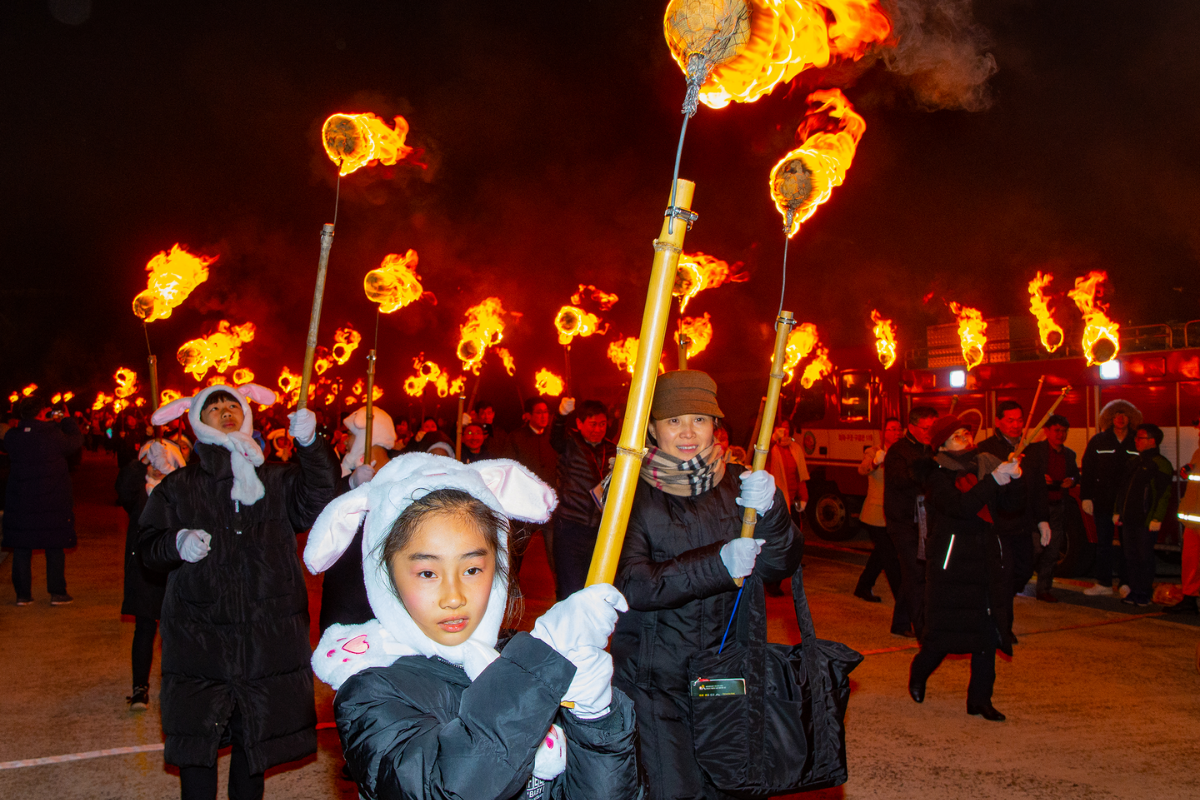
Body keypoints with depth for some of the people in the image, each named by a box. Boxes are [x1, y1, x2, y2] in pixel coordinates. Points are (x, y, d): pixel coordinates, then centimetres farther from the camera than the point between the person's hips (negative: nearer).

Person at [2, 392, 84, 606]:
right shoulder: (53, 434, -15)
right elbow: (77, 441, 0)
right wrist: (65, 420, 13)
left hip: (19, 502, 3)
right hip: (53, 501, -3)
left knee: (22, 549, 11)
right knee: (55, 548, 7)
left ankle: (23, 594, 14)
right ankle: (57, 593, 10)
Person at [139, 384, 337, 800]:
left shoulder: (277, 478, 5)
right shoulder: (178, 487, 6)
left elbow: (318, 504, -12)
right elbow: (149, 547, 1)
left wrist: (310, 445, -24)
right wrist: (177, 544, -21)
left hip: (267, 636, 1)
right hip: (199, 636, 0)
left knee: (256, 735, 11)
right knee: (196, 742, 3)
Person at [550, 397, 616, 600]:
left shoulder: (612, 450, 12)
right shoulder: (570, 442, -2)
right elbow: (556, 437, -26)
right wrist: (562, 415, -48)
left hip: (600, 529, 5)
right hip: (570, 527, -4)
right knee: (571, 590, -6)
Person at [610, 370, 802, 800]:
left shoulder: (735, 484, 6)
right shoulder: (631, 492, -6)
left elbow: (781, 566, 0)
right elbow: (630, 583, -17)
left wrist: (770, 512, -20)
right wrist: (717, 564, -27)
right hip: (656, 679, -3)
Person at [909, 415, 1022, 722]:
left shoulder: (986, 464, 9)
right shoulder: (938, 475, -7)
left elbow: (1017, 502, 4)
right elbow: (960, 506, -24)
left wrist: (1014, 478, -15)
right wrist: (994, 480, -28)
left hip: (986, 558, 5)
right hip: (952, 561, -5)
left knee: (989, 627, 3)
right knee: (944, 631, 0)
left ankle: (979, 699, 14)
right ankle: (919, 671, 30)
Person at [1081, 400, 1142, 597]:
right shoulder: (1098, 442, 4)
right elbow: (1087, 471, 4)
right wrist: (1086, 497, -2)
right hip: (1103, 502, 1)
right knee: (1103, 542, 8)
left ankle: (1125, 583, 11)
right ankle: (1104, 582, 16)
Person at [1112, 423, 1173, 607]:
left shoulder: (1161, 464, -7)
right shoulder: (1133, 462, 17)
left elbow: (1164, 495, -11)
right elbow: (1121, 488, 21)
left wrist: (1157, 519, -17)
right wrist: (1117, 511, 16)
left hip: (1146, 522, -7)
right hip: (1128, 519, 7)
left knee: (1144, 558, 0)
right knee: (1131, 557, 9)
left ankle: (1144, 594, 8)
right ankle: (1134, 592, 16)